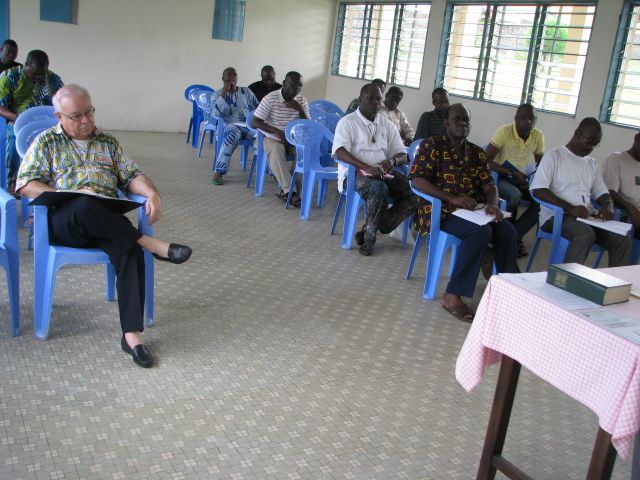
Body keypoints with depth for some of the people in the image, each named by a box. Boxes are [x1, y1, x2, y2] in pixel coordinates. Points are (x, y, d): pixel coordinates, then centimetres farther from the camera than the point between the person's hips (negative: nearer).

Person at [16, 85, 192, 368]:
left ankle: (131, 334, -35)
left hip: (106, 223, 2)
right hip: (62, 221, -2)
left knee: (130, 250, -32)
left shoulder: (107, 142, 22)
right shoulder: (46, 142, 12)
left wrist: (151, 193, -8)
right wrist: (67, 195, -13)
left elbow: (131, 176, 15)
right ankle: (153, 245, -32)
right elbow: (25, 185, 3)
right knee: (84, 206, -40)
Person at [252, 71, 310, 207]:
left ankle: (285, 189, -22)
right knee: (276, 151, -37)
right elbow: (255, 123, -13)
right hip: (273, 138, -3)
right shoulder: (270, 99, -11)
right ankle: (290, 191, -38)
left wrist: (299, 109, -17)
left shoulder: (302, 101, 1)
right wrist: (277, 131, -24)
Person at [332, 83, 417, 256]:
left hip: (384, 173, 6)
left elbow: (402, 155, 14)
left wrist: (393, 161, -13)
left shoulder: (387, 124, 15)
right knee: (379, 189, -38)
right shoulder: (348, 122, -1)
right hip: (355, 173, -6)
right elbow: (339, 152, -16)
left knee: (414, 194, -18)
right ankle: (370, 234, -15)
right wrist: (367, 167, -29)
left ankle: (370, 229, -12)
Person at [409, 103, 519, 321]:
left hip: (472, 212, 6)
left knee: (507, 230, -21)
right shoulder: (432, 145, 1)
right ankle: (453, 296, -28)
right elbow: (417, 180, -11)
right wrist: (453, 198, -20)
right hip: (439, 212, -5)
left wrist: (492, 204, -14)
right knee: (481, 231, -31)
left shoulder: (477, 153, 18)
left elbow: (489, 184, 11)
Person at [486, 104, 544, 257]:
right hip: (501, 177, -5)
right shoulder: (504, 131, -18)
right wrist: (512, 173, -24)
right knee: (515, 195, -35)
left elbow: (540, 163, 11)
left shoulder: (538, 135, -3)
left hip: (524, 179, 5)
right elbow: (486, 161, -20)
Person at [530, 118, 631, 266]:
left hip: (587, 218, 6)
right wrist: (570, 209, -21)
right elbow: (538, 190, -10)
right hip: (556, 216, -6)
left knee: (622, 239, -18)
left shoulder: (592, 163, 21)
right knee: (586, 234, -36)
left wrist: (608, 207, -4)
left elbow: (603, 194, 22)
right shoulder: (554, 156, 1)